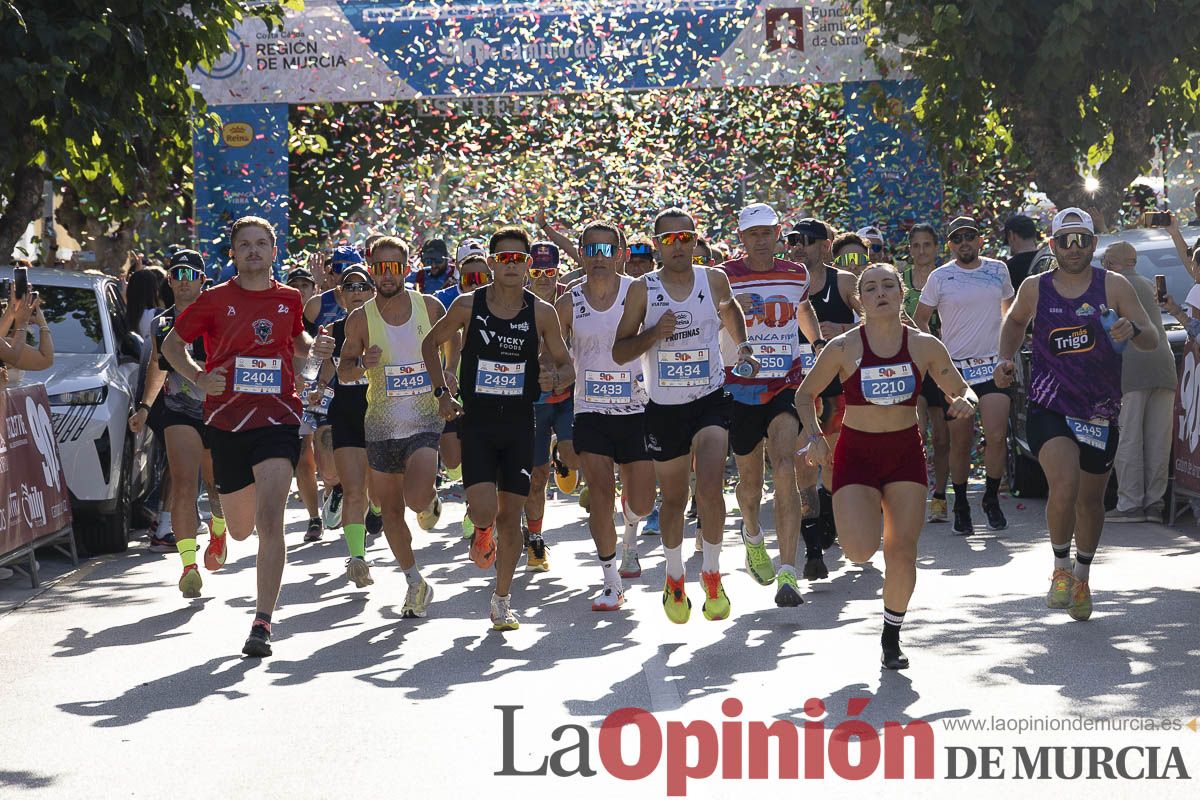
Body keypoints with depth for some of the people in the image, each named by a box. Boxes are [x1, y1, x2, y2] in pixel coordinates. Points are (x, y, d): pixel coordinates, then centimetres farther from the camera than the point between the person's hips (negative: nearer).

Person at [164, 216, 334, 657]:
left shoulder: (289, 299, 8)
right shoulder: (215, 300, 1)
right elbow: (171, 343, 11)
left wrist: (314, 346, 5)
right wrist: (198, 376, -6)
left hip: (277, 418, 0)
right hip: (227, 418, 0)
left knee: (270, 521, -18)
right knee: (242, 528, 13)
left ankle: (262, 623, -17)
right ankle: (220, 525, 54)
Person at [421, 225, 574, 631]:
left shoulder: (541, 312, -2)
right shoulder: (468, 306, -4)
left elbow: (567, 366, 6)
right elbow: (431, 343, 12)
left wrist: (554, 378, -18)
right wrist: (441, 392, 3)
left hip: (519, 423, 1)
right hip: (477, 421, -1)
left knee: (510, 516, 4)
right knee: (484, 510, -17)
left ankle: (502, 600, 18)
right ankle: (481, 532, 22)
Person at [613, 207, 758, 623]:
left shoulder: (714, 279, 1)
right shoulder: (642, 289, -4)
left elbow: (731, 312, 25)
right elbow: (619, 352, -3)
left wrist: (742, 347, 13)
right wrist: (655, 333, -18)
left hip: (711, 400, 0)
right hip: (663, 407, 1)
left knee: (710, 488, -20)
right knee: (673, 498, 12)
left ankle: (712, 574, -1)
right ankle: (674, 580, 33)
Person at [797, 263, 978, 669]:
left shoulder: (924, 346, -5)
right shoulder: (843, 348, -10)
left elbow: (962, 391, 6)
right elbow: (805, 395, 2)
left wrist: (965, 402, -17)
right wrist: (815, 436, -13)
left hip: (906, 452, 2)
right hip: (855, 453, -2)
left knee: (902, 552, -3)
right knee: (860, 551, -18)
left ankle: (892, 637, 20)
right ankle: (863, 512, 22)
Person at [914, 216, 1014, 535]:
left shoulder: (998, 270, 8)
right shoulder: (940, 277, 0)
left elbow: (1010, 307, 24)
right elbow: (920, 320, 8)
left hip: (993, 365, 1)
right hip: (955, 368, -1)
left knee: (996, 436, -11)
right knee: (960, 442, 2)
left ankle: (991, 499, 8)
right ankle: (961, 506, 16)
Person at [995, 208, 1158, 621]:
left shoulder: (1113, 286, -4)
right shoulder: (1035, 288, 1)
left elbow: (1152, 340, -8)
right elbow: (1015, 321, 23)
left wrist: (1133, 330, -30)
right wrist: (1006, 358, 7)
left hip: (1101, 412, 1)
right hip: (1049, 408, -1)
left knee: (1091, 499, 14)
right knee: (1064, 487, -23)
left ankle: (1082, 577, 38)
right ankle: (1061, 569, 1)